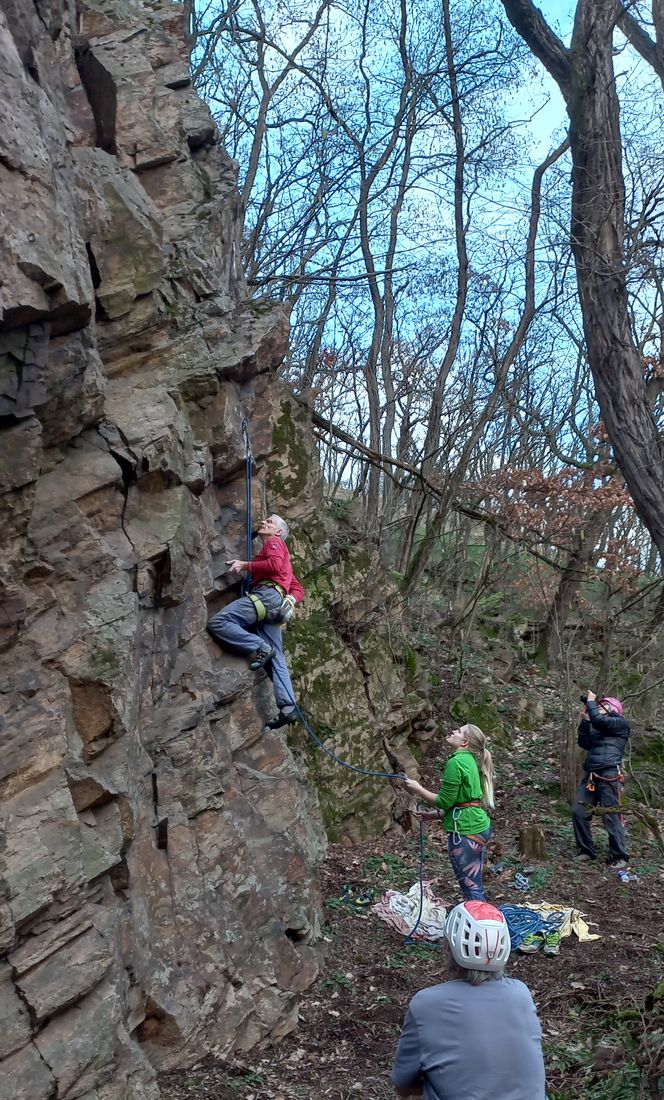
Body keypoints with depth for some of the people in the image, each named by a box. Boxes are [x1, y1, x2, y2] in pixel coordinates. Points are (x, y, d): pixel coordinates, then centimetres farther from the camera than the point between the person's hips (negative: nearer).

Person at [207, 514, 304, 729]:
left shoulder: (274, 542, 13)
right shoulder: (281, 558, 39)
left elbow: (274, 565, -10)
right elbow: (298, 589, 32)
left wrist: (244, 565, -5)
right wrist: (290, 600, 12)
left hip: (267, 594, -9)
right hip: (272, 606, 9)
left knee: (217, 622, -19)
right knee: (275, 658, -1)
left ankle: (260, 648, -21)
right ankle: (288, 707, -10)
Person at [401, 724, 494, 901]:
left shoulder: (456, 762, -13)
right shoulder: (469, 761, 14)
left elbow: (444, 802, -12)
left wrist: (418, 790, -2)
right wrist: (431, 815, 16)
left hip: (465, 830, -9)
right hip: (478, 825, 9)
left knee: (470, 888, -4)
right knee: (474, 887, 15)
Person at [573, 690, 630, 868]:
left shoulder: (621, 723, 3)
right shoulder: (597, 728, 26)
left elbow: (598, 719, -13)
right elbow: (584, 743, 15)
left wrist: (591, 702, 2)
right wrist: (585, 718, 11)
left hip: (609, 776, -7)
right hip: (590, 776, 7)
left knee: (611, 817, -8)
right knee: (579, 812, 0)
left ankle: (620, 856, 1)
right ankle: (587, 851, 10)